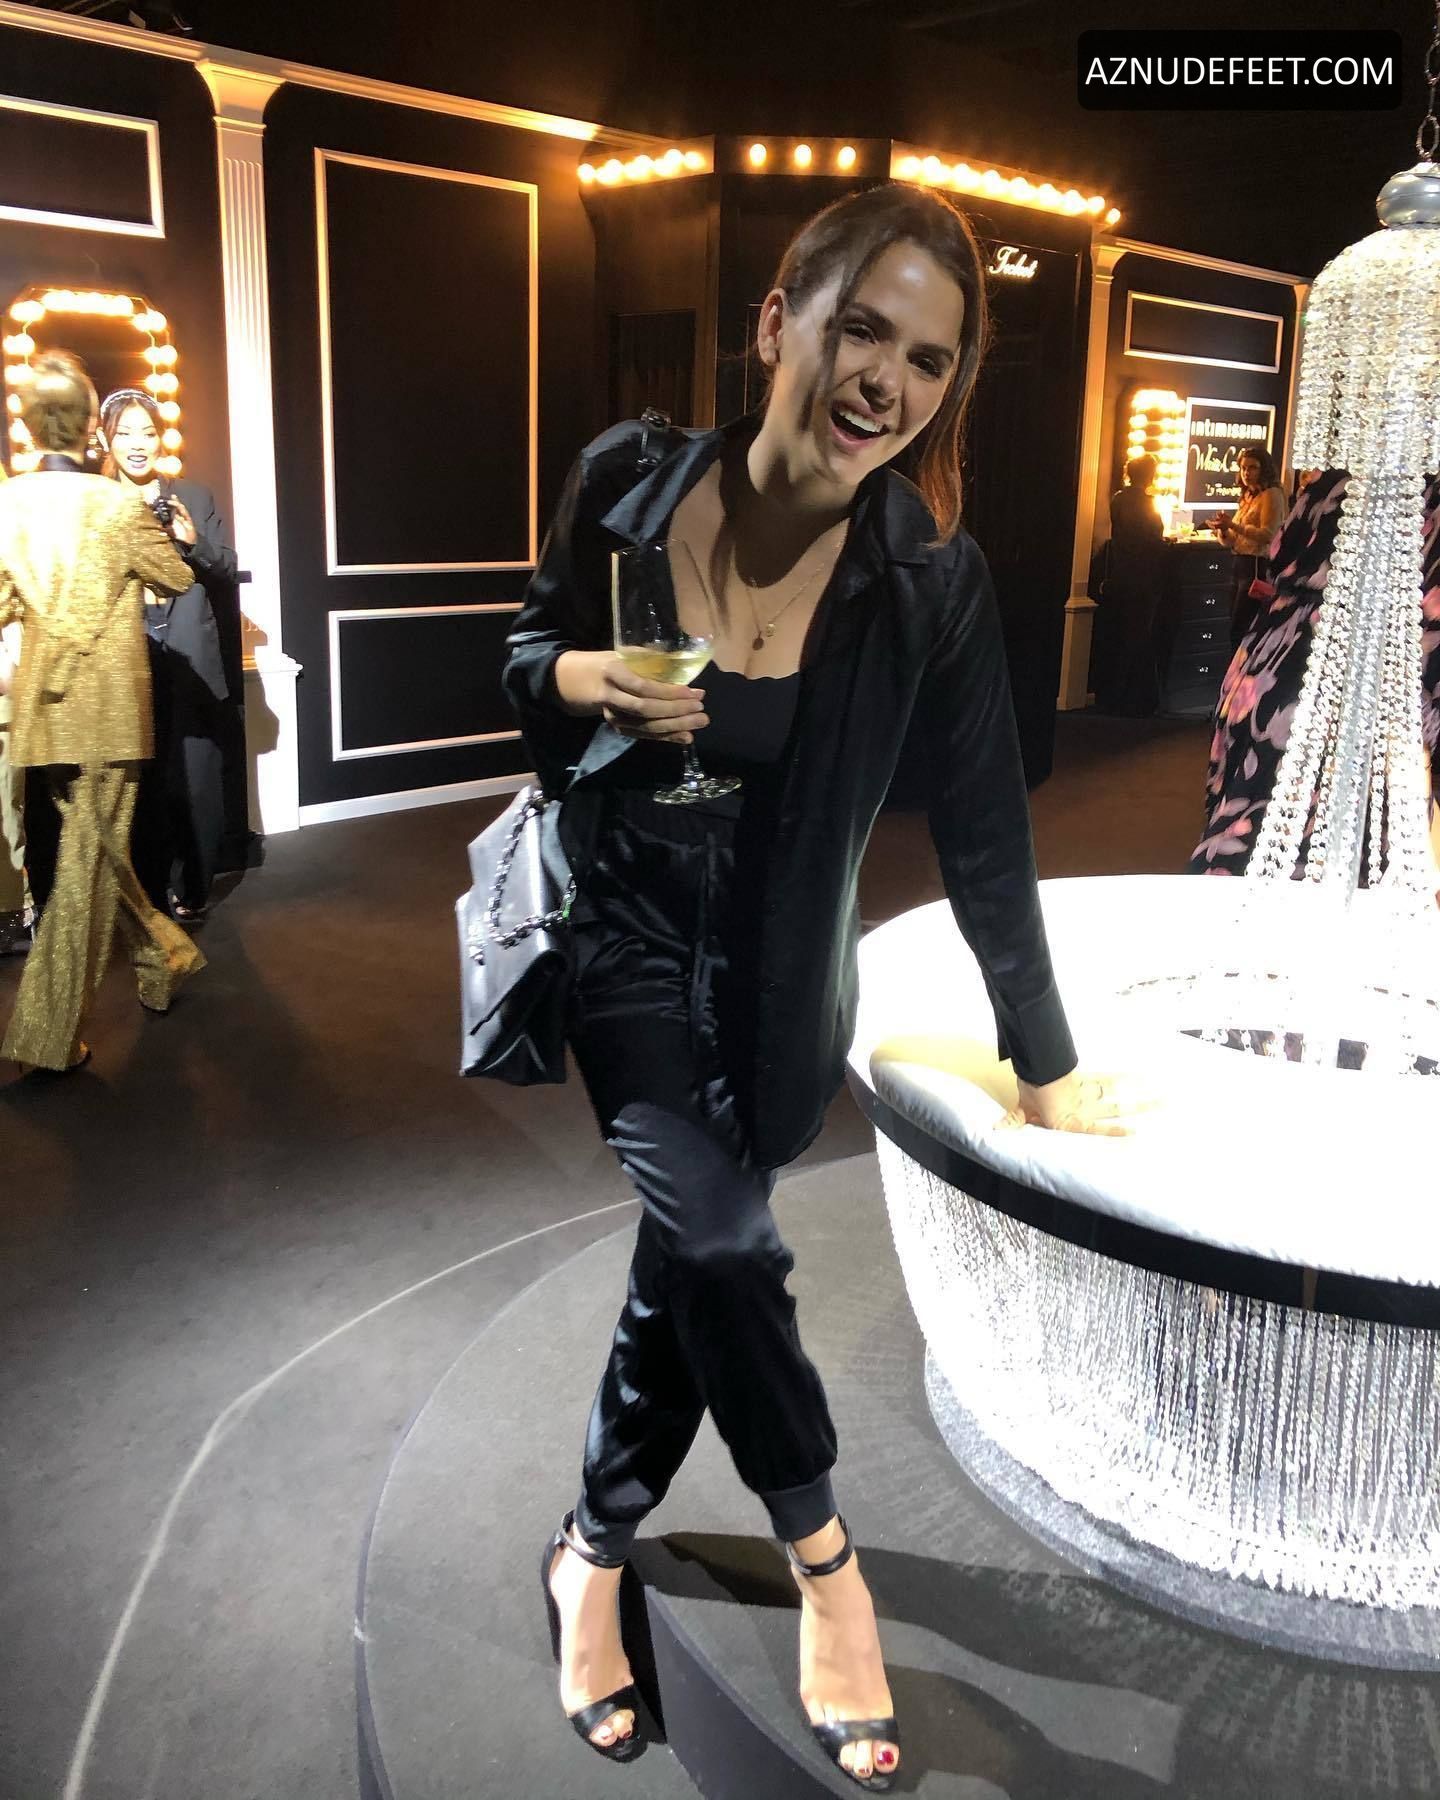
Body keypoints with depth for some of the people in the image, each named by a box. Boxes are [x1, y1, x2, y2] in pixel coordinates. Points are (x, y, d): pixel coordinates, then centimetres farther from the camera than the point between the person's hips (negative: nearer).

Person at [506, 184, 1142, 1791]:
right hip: (623, 932, 0)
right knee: (716, 1233, -17)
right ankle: (821, 1557, 12)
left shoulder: (931, 580, -16)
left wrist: (1047, 1066, -3)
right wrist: (586, 680, -22)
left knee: (690, 1256, 7)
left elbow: (984, 833, -9)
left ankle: (592, 1552, 36)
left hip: (772, 976, 1)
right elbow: (526, 657, 3)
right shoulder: (627, 481, -15)